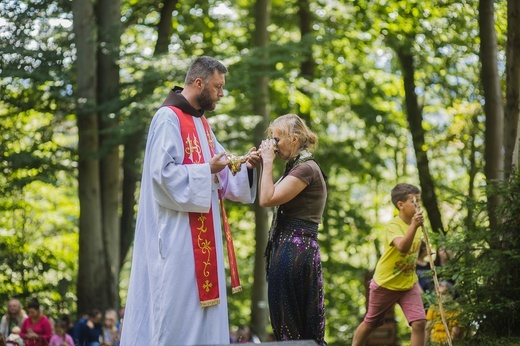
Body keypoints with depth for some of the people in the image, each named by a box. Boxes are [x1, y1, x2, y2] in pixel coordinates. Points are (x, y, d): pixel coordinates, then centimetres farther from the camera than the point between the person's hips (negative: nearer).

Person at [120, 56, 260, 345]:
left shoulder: (202, 123, 17)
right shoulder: (169, 118, -10)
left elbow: (220, 179, 17)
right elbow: (163, 172, -20)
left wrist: (246, 166, 0)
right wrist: (207, 170, -14)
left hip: (202, 232, 9)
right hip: (178, 233, -9)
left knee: (201, 304, 7)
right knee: (177, 305, -8)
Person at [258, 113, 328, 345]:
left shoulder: (306, 168, -13)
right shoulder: (296, 167, 18)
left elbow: (267, 199, -19)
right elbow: (267, 198, 19)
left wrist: (267, 162, -11)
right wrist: (259, 166, 12)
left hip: (295, 249, -10)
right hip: (288, 248, 10)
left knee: (290, 326, -7)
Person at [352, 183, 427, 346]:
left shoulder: (414, 222, 0)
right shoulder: (394, 226, -22)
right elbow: (402, 247, -43)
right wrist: (414, 226, -55)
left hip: (409, 284, 5)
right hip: (385, 284, -5)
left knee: (419, 322, -13)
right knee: (370, 324, 13)